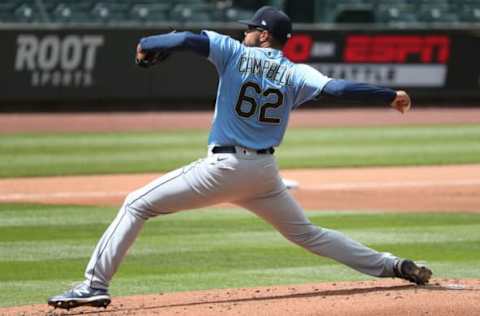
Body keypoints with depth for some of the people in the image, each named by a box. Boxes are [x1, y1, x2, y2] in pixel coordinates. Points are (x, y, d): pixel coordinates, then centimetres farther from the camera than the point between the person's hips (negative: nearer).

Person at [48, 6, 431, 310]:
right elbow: (337, 87, -11)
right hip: (265, 172, 5)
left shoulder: (236, 53, -3)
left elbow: (187, 40, -16)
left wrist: (147, 45, 0)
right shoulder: (296, 74, 4)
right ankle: (394, 266, 16)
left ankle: (95, 285, -10)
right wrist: (391, 95, -6)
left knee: (137, 205, 1)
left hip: (223, 167, -5)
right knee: (307, 233, 22)